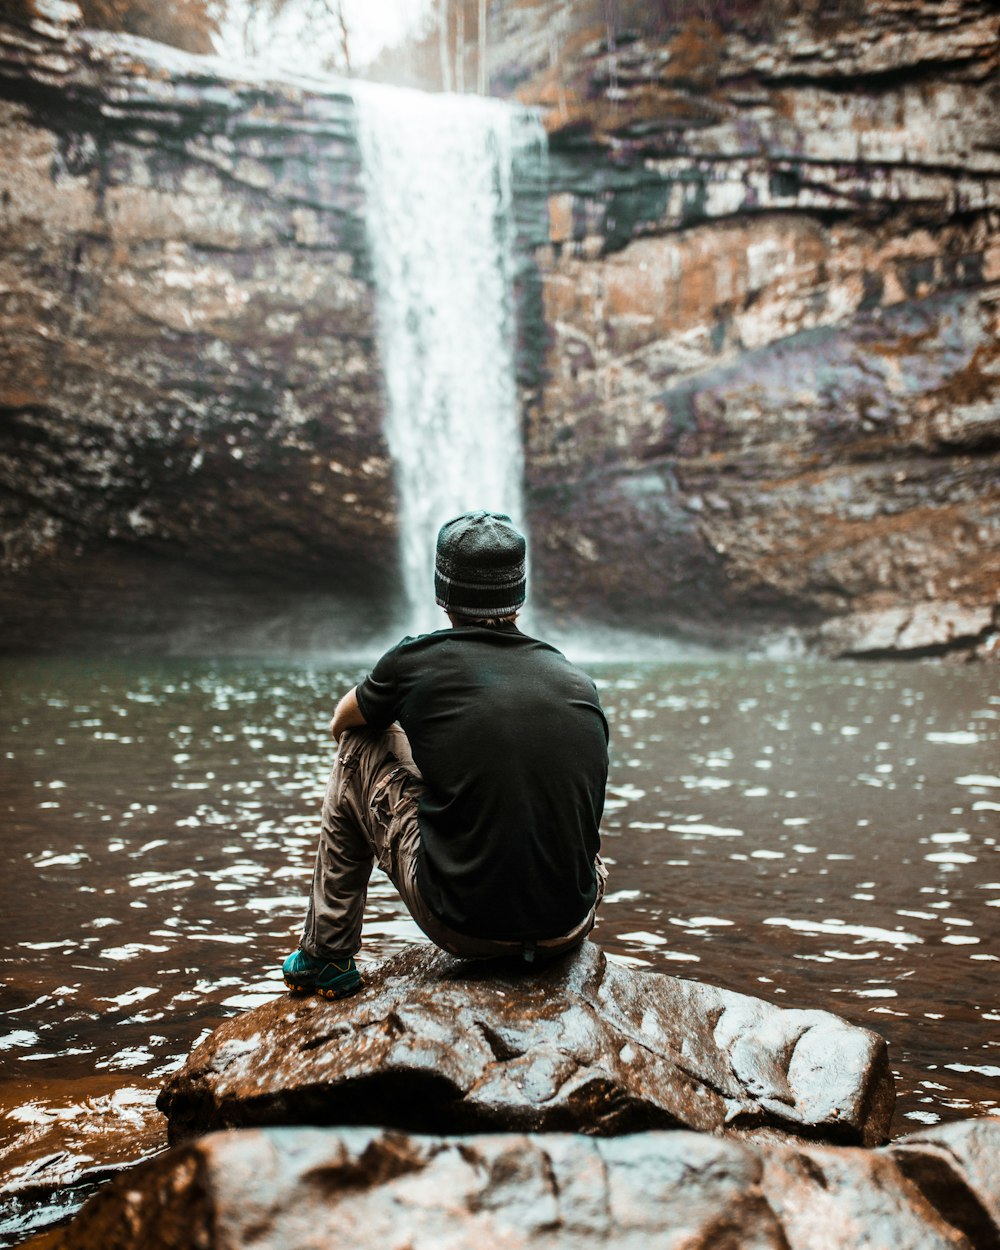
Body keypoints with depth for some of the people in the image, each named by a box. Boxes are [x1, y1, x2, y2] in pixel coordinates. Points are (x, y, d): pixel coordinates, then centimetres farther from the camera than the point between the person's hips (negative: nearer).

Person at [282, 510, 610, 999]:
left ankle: (325, 956, 24)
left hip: (463, 928, -3)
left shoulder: (419, 660, -6)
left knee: (359, 748, 16)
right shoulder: (580, 685, 4)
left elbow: (342, 721, 17)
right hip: (567, 932, 4)